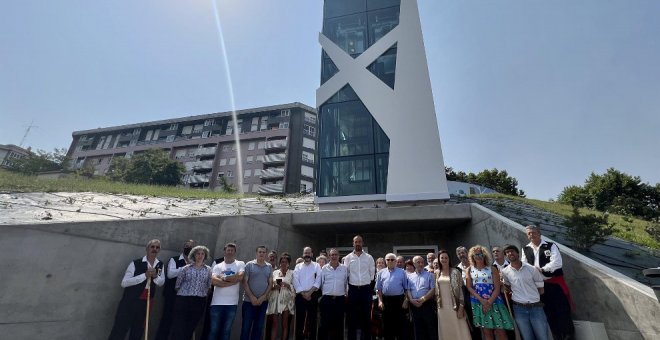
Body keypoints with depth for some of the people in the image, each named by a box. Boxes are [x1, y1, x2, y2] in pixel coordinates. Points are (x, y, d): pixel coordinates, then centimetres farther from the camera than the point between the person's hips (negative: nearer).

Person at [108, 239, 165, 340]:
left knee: (138, 331, 15)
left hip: (145, 303, 5)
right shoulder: (136, 263, -11)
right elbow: (124, 283, -16)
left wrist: (155, 276, -18)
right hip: (130, 301, -5)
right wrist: (144, 275, -26)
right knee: (120, 329, -2)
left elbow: (161, 282, 5)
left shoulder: (160, 265, 3)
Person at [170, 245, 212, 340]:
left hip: (199, 302, 2)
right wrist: (183, 293, 8)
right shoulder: (186, 268, 1)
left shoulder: (208, 270, 6)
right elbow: (177, 284, 5)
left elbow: (209, 286, 9)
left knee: (190, 328, 8)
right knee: (178, 327, -4)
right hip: (183, 300, -1)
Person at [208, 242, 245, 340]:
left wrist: (223, 278, -8)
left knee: (226, 330, 10)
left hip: (232, 303, -1)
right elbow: (214, 281, -10)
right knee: (213, 330, 8)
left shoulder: (240, 264, 2)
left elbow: (240, 277, -16)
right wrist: (233, 281, -15)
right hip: (217, 303, 1)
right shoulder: (217, 266, 6)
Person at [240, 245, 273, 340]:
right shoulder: (249, 265, -3)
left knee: (259, 327, 9)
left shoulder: (269, 267, 6)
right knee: (246, 327, 3)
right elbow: (245, 282, -6)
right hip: (249, 301, -3)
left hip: (263, 302, 3)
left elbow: (270, 283, 4)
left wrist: (263, 297, -7)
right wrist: (252, 297, -12)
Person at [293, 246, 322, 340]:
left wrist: (309, 293, -14)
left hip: (313, 295, -1)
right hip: (300, 296, 1)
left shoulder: (316, 266, 3)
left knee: (312, 319, 5)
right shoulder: (298, 266, 7)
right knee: (300, 319, 6)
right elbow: (295, 282, -2)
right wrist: (303, 294, -10)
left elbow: (318, 282, -5)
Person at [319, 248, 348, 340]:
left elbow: (346, 283, 10)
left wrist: (345, 293, 12)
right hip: (327, 299, -1)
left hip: (340, 299, 1)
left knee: (339, 323, 11)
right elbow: (321, 283, 6)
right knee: (325, 323, 3)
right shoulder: (324, 268, -1)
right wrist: (326, 292, 9)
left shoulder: (344, 268, 2)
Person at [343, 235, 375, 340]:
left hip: (366, 289, 0)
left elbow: (372, 273, 8)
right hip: (353, 289, 0)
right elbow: (345, 274, 2)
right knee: (352, 316, 9)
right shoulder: (348, 258, 0)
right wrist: (353, 283, 1)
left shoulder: (369, 257, 2)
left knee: (366, 317, 9)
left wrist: (366, 282, 7)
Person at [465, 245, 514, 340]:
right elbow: (469, 287, 0)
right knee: (486, 332, 7)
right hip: (478, 303, 1)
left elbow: (497, 288, -4)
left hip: (493, 302, -1)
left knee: (500, 332, 0)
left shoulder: (492, 269, 1)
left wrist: (489, 302, -14)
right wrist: (482, 300, -12)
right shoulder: (470, 270, 5)